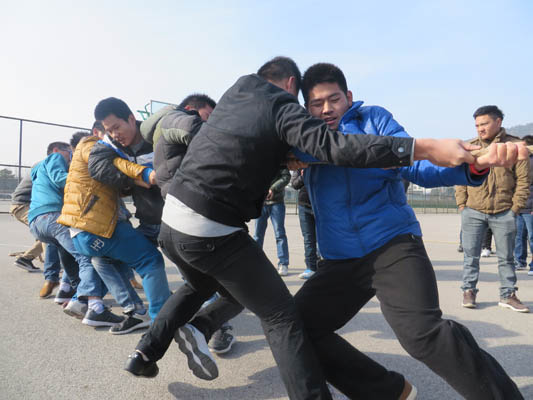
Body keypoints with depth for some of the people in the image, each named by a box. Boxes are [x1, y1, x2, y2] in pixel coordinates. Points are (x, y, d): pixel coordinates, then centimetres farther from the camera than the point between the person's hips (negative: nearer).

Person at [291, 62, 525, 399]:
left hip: (392, 244, -5)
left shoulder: (373, 118, 5)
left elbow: (417, 166, -4)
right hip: (340, 260, 5)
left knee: (422, 332, -26)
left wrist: (473, 165, -22)